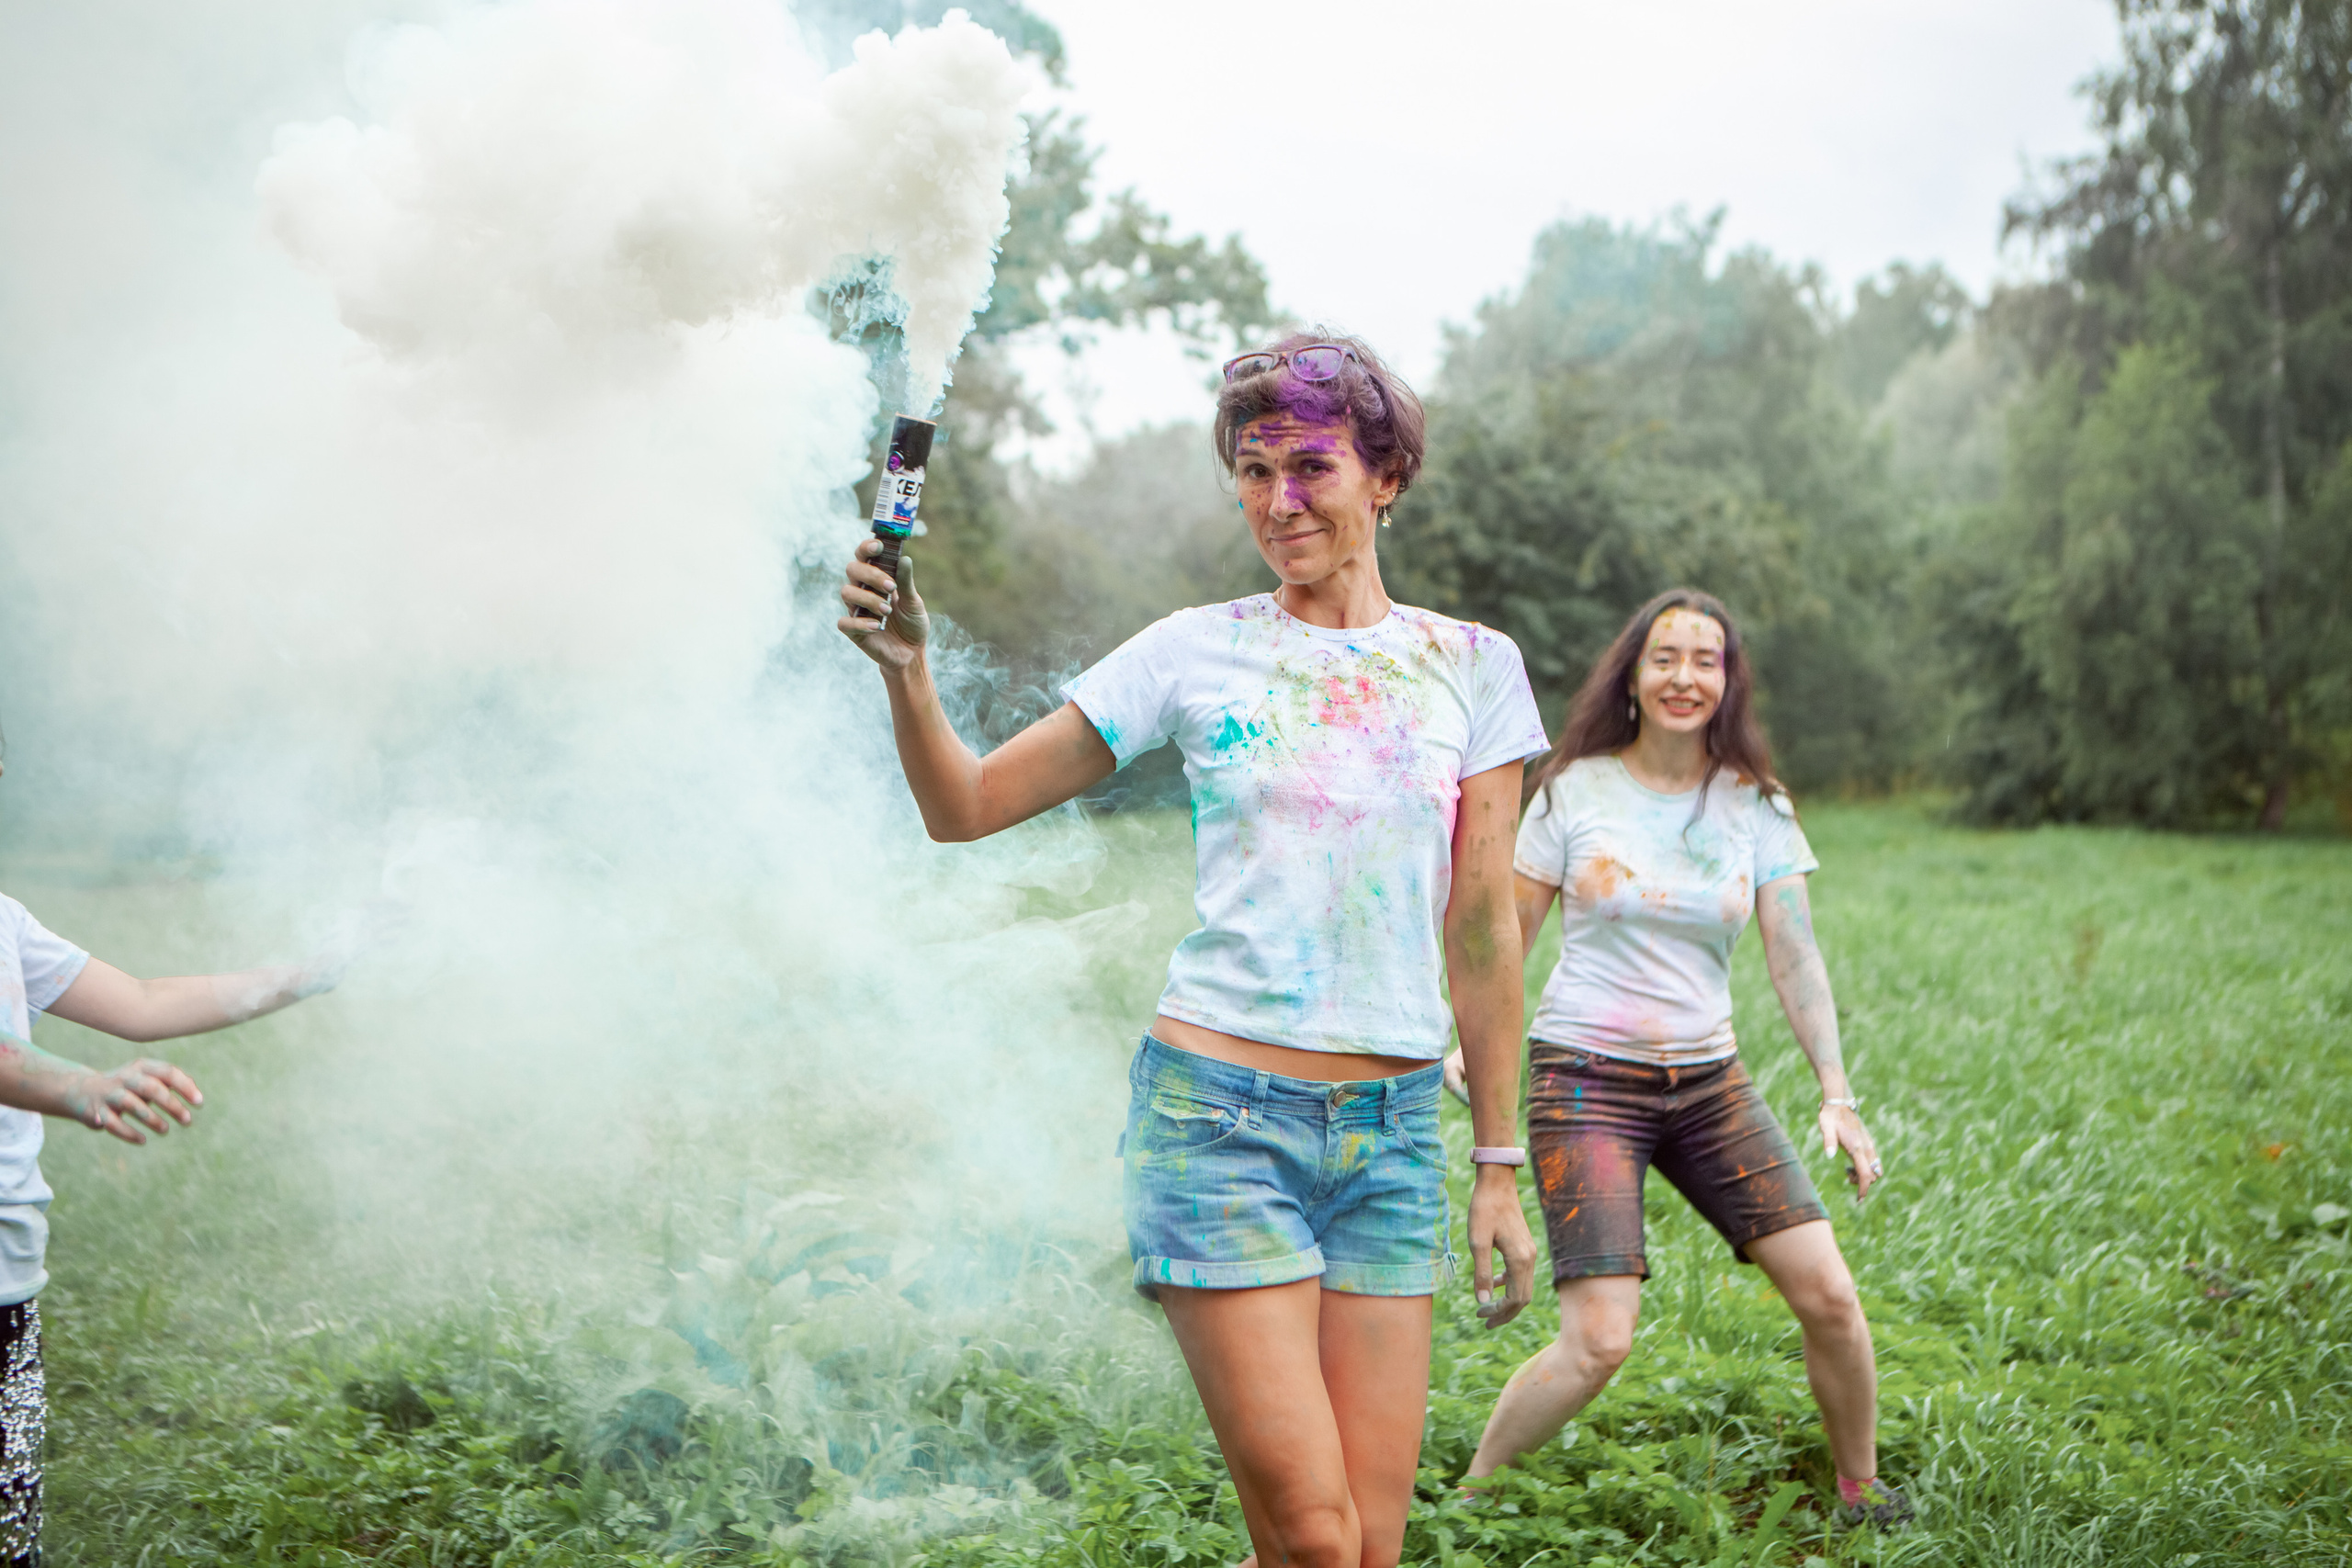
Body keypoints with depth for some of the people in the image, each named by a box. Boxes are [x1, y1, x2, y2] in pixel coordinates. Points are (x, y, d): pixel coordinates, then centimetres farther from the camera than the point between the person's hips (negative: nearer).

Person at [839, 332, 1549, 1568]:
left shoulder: (1470, 666, 7)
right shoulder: (1196, 652, 3)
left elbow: (1482, 933, 9)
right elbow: (966, 806, 4)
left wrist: (1499, 1167, 9)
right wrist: (906, 670, -15)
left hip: (1391, 1129, 3)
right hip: (1218, 1111, -2)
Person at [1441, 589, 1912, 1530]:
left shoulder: (1756, 808, 3)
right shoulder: (1575, 791, -2)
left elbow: (1795, 958, -1)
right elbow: (1506, 938, 2)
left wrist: (1838, 1095, -10)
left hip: (1708, 1080, 4)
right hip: (1585, 1079, -3)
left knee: (1828, 1295, -3)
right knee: (1599, 1343, -15)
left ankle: (1862, 1494, 22)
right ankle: (1467, 1496, 6)